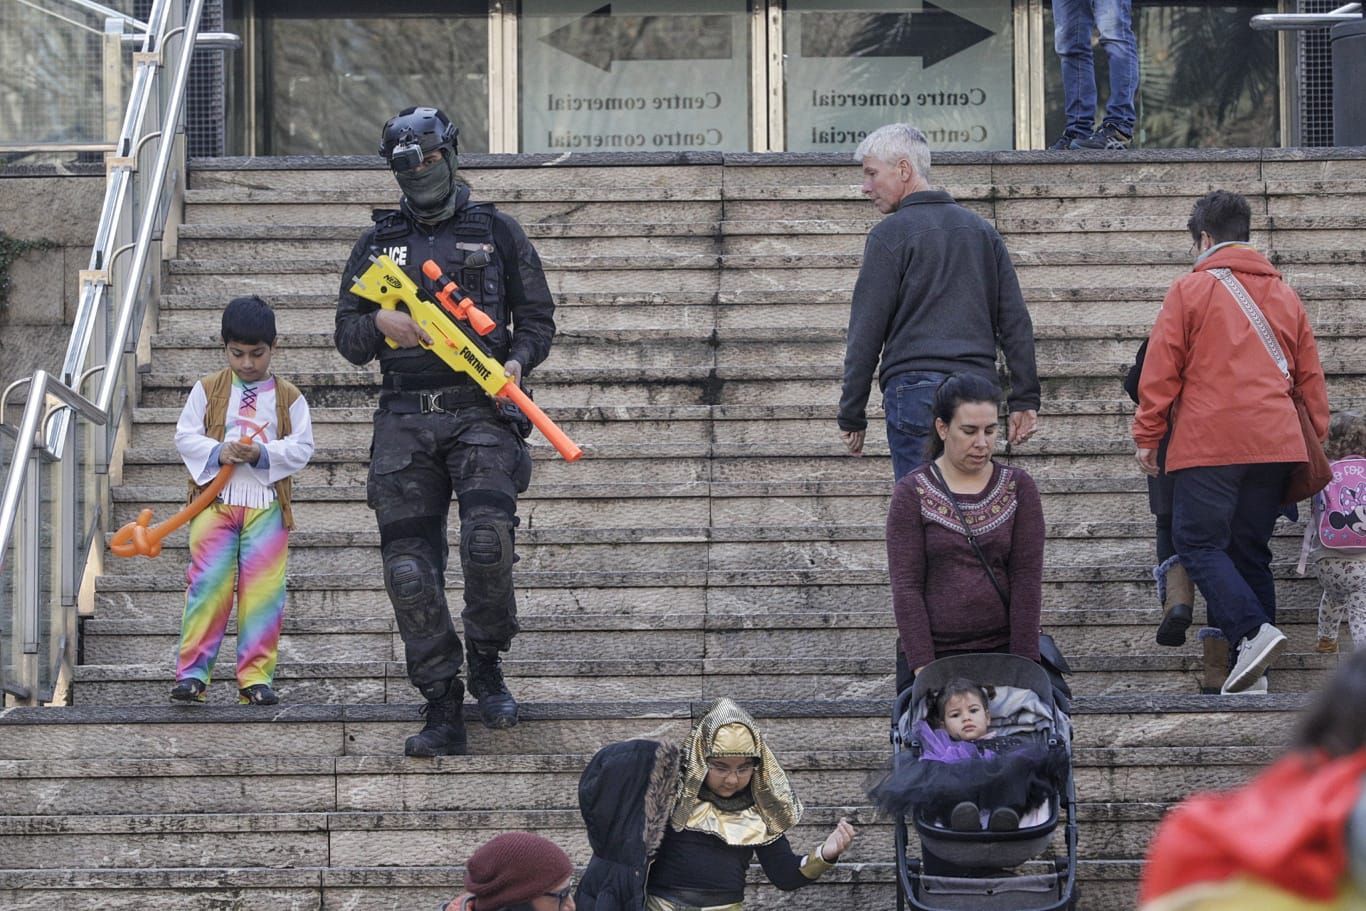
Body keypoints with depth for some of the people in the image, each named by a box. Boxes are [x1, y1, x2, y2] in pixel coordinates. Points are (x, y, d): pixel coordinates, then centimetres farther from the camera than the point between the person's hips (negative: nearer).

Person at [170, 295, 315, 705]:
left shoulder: (288, 397, 7)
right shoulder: (207, 390, 8)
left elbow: (302, 447, 3)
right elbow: (185, 436, 5)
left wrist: (263, 454, -13)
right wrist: (218, 452, -13)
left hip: (267, 505, 0)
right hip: (215, 499, 0)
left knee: (263, 590, -2)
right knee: (209, 584, -6)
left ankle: (256, 676, 3)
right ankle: (192, 671, -5)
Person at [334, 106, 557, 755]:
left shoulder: (496, 233, 12)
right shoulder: (377, 244, 18)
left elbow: (536, 316, 12)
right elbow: (347, 337, 17)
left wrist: (517, 361, -8)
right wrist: (380, 322, -5)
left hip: (479, 411, -3)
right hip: (405, 419, 3)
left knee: (488, 536, -24)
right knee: (409, 565, -6)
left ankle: (487, 663, 0)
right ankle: (442, 710, 0)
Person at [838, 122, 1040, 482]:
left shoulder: (890, 234, -2)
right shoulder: (981, 230, 18)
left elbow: (866, 332, -3)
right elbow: (1016, 321, 14)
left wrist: (851, 415, 1)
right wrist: (1025, 399, 13)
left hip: (917, 390, -6)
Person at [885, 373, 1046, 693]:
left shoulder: (1018, 487, 5)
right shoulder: (912, 493, 0)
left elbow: (1027, 579, -1)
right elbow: (906, 586, -5)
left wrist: (1022, 666, -9)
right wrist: (924, 671, -13)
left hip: (1002, 649, 1)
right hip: (933, 652, -1)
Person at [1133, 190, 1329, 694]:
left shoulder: (1191, 289, 0)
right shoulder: (1284, 294, 16)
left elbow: (1161, 369, -3)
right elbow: (1310, 375, 19)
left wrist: (1147, 435, 3)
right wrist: (1316, 439, 26)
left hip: (1209, 443, -6)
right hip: (1275, 444, 6)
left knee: (1198, 543, -4)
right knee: (1251, 551, 10)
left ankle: (1252, 632, -24)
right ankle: (1250, 672, 6)